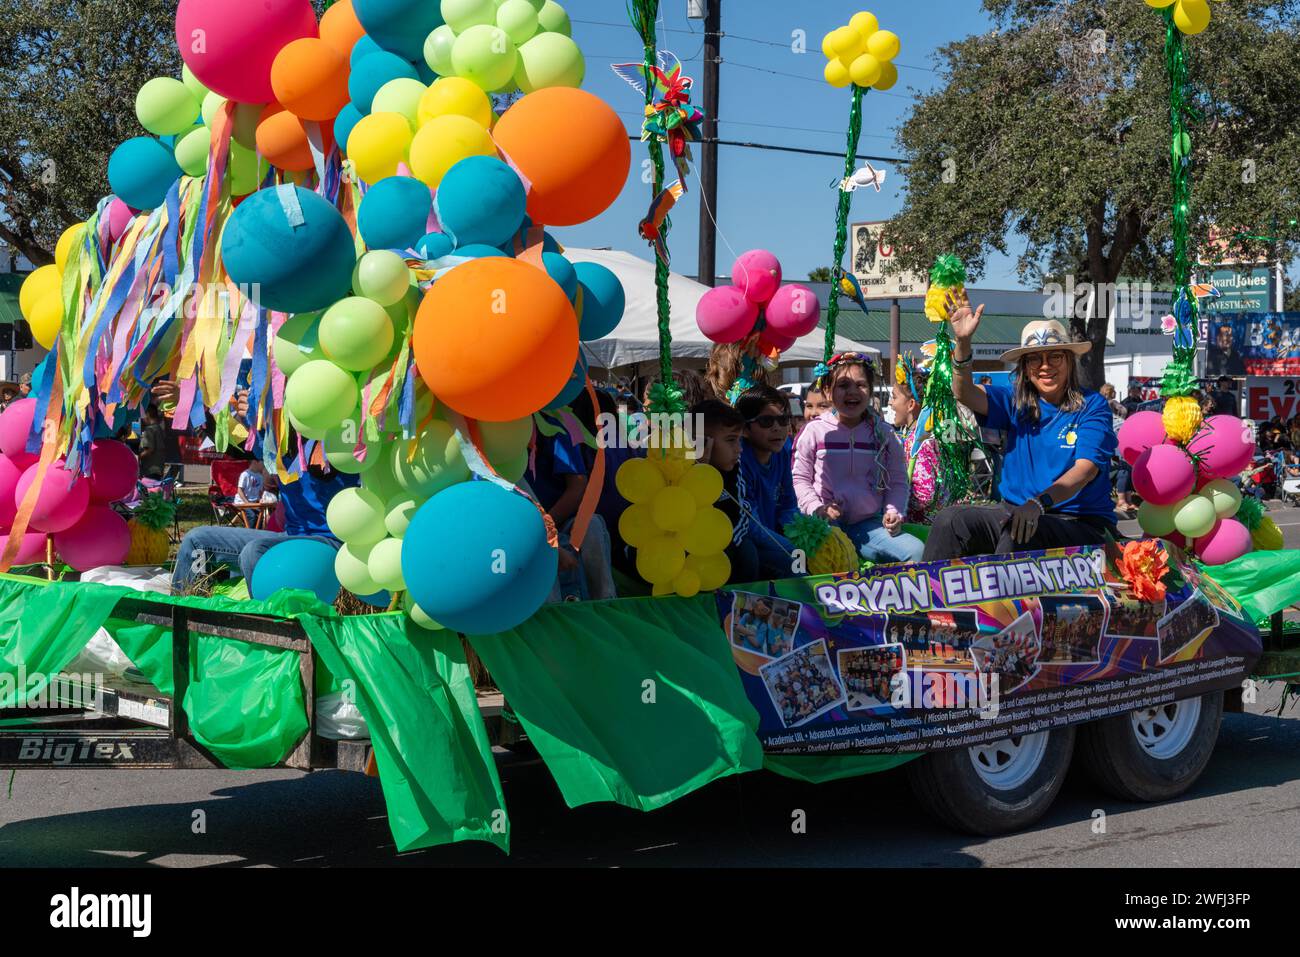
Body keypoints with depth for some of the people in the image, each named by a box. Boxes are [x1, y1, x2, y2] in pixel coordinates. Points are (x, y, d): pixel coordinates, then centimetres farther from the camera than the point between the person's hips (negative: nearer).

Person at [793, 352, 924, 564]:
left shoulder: (883, 434, 9)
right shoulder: (815, 431, 3)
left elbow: (898, 481, 14)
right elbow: (799, 479, 5)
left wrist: (894, 511, -3)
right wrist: (817, 508, -9)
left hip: (870, 523, 3)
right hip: (826, 524, -3)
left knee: (916, 551, -19)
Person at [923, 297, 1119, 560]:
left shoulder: (1092, 406, -3)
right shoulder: (1017, 402, 10)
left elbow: (1085, 469, -16)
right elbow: (965, 394, -5)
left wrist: (1039, 503, -34)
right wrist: (962, 342, -23)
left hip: (1081, 524, -4)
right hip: (1016, 510, 4)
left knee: (1019, 533, -36)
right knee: (951, 519, -21)